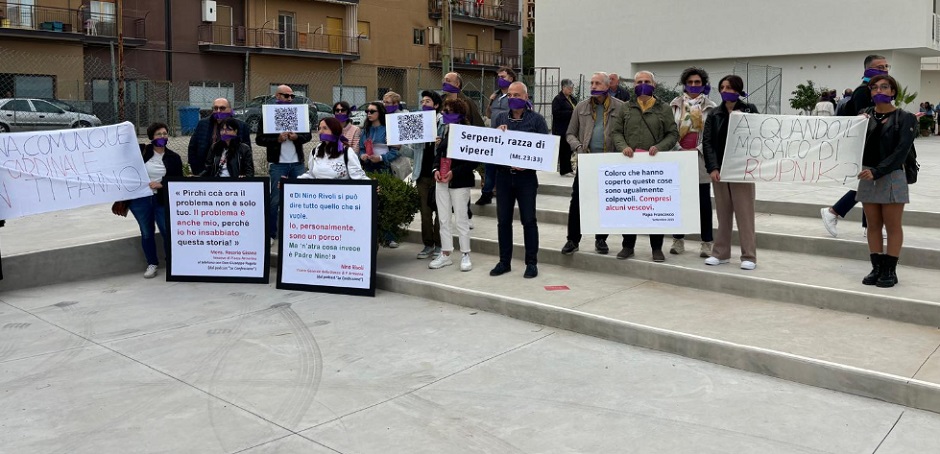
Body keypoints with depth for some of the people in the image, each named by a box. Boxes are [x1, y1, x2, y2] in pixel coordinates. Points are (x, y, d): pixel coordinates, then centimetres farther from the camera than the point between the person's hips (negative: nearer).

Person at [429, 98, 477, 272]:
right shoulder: (445, 132, 9)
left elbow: (474, 161, -14)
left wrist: (454, 173, -20)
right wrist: (436, 169, -2)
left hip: (460, 182, -7)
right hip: (442, 182, 7)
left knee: (461, 219, 1)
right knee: (444, 219, 10)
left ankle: (465, 255, 11)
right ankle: (445, 254, 19)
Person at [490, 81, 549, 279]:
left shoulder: (536, 119, 0)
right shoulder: (500, 119, 12)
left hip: (526, 175, -4)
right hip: (503, 174, 4)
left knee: (528, 220, 1)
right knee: (503, 220, 8)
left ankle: (531, 263, 11)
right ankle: (504, 261, 18)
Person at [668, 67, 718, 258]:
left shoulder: (710, 107, 3)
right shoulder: (675, 105, 7)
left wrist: (698, 150, -11)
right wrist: (679, 150, -7)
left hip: (701, 159, -2)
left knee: (704, 201, 2)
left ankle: (707, 242, 6)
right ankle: (678, 240, 12)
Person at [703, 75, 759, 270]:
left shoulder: (750, 110, 3)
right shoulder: (714, 115, 8)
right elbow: (707, 142, 1)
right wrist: (712, 168, -9)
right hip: (719, 170, 3)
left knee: (744, 213, -1)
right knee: (723, 213, 8)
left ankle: (749, 256, 4)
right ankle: (721, 253, 16)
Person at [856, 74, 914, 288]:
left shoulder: (905, 118, -4)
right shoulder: (864, 115, 7)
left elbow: (901, 151, -13)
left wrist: (877, 171, -22)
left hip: (892, 177, -3)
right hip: (868, 176, 4)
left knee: (893, 226, 2)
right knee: (873, 225, 8)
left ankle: (890, 271, 7)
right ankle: (876, 268, 14)